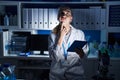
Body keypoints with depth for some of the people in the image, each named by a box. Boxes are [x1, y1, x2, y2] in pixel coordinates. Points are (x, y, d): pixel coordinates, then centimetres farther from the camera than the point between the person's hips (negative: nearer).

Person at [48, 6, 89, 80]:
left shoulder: (79, 33, -4)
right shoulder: (53, 35, -3)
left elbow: (84, 55, -2)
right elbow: (54, 57, -14)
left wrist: (80, 51, -23)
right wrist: (61, 37, -16)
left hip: (75, 73, 0)